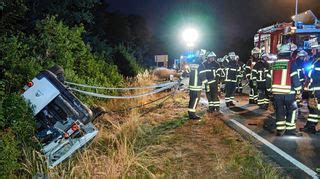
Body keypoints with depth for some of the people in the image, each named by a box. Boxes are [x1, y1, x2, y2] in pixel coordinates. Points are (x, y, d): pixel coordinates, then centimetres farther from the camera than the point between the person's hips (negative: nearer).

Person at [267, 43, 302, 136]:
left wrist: (270, 89, 21)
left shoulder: (274, 64, 9)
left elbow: (269, 79, 11)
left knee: (279, 111, 11)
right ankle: (290, 129, 8)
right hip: (288, 92, -5)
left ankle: (280, 129, 13)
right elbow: (295, 78, -12)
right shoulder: (291, 64, -8)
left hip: (276, 92, 5)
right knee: (291, 111, 7)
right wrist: (298, 90, -2)